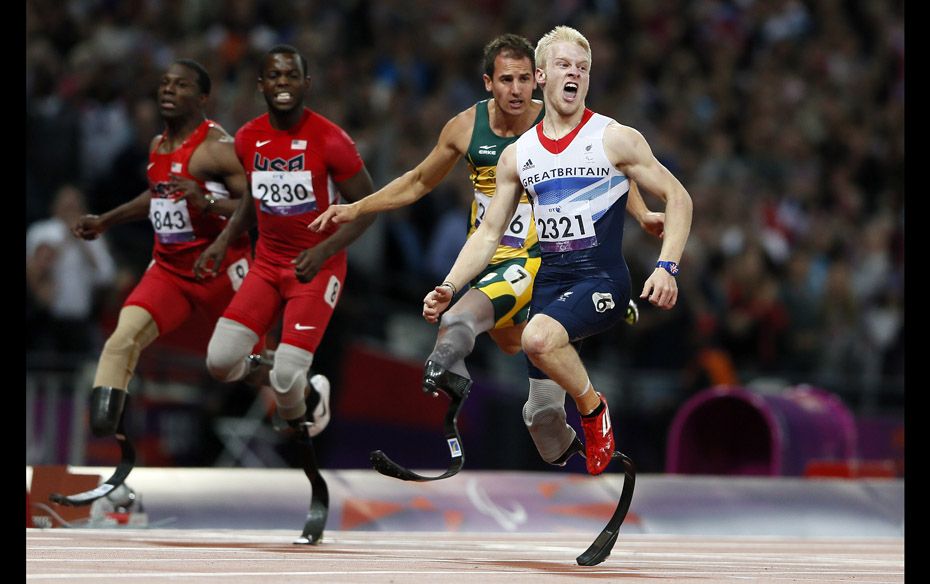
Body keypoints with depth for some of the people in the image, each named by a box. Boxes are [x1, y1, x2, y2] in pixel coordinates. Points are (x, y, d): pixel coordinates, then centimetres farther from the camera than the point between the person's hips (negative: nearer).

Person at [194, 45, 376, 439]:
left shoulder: (330, 140, -16)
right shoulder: (248, 139, 0)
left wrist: (324, 250, -23)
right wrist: (224, 241, 4)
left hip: (317, 268, -5)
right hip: (267, 263, 5)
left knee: (286, 376, -17)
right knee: (220, 361, -9)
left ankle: (297, 416, 19)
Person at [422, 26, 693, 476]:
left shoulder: (615, 139, -1)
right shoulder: (517, 155, 11)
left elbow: (677, 198, 1)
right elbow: (489, 232, 16)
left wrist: (666, 267, -12)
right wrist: (448, 287, 4)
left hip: (602, 279, -5)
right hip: (549, 282, 5)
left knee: (539, 337, -34)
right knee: (541, 416, 3)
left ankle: (593, 407, -8)